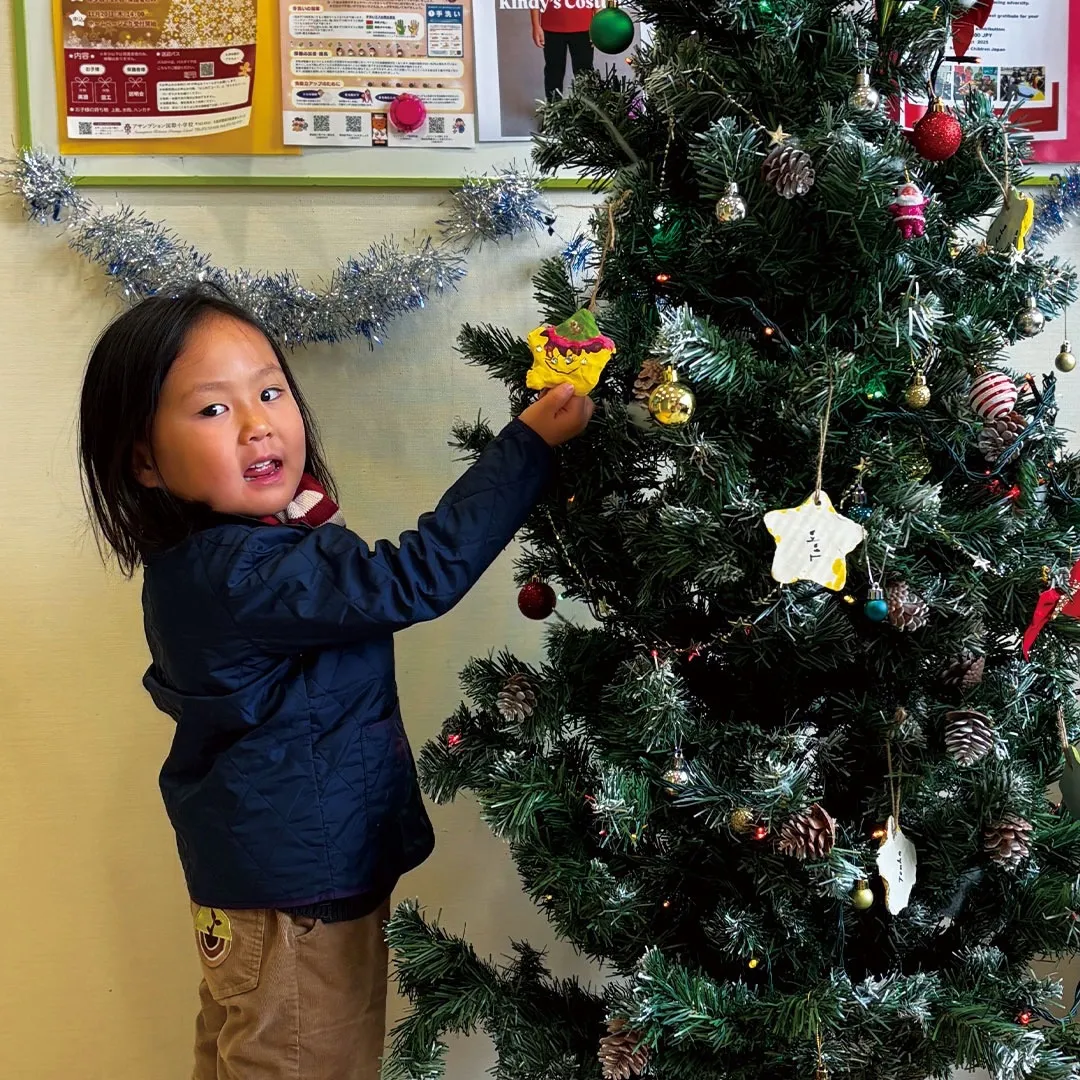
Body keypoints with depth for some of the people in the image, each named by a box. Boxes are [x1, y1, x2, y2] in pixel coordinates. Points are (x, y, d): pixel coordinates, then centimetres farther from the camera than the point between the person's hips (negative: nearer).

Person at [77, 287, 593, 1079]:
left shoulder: (207, 557, 1)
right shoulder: (239, 576, -31)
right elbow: (416, 577, -35)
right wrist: (531, 441, -30)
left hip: (261, 879, 10)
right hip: (293, 899, -10)